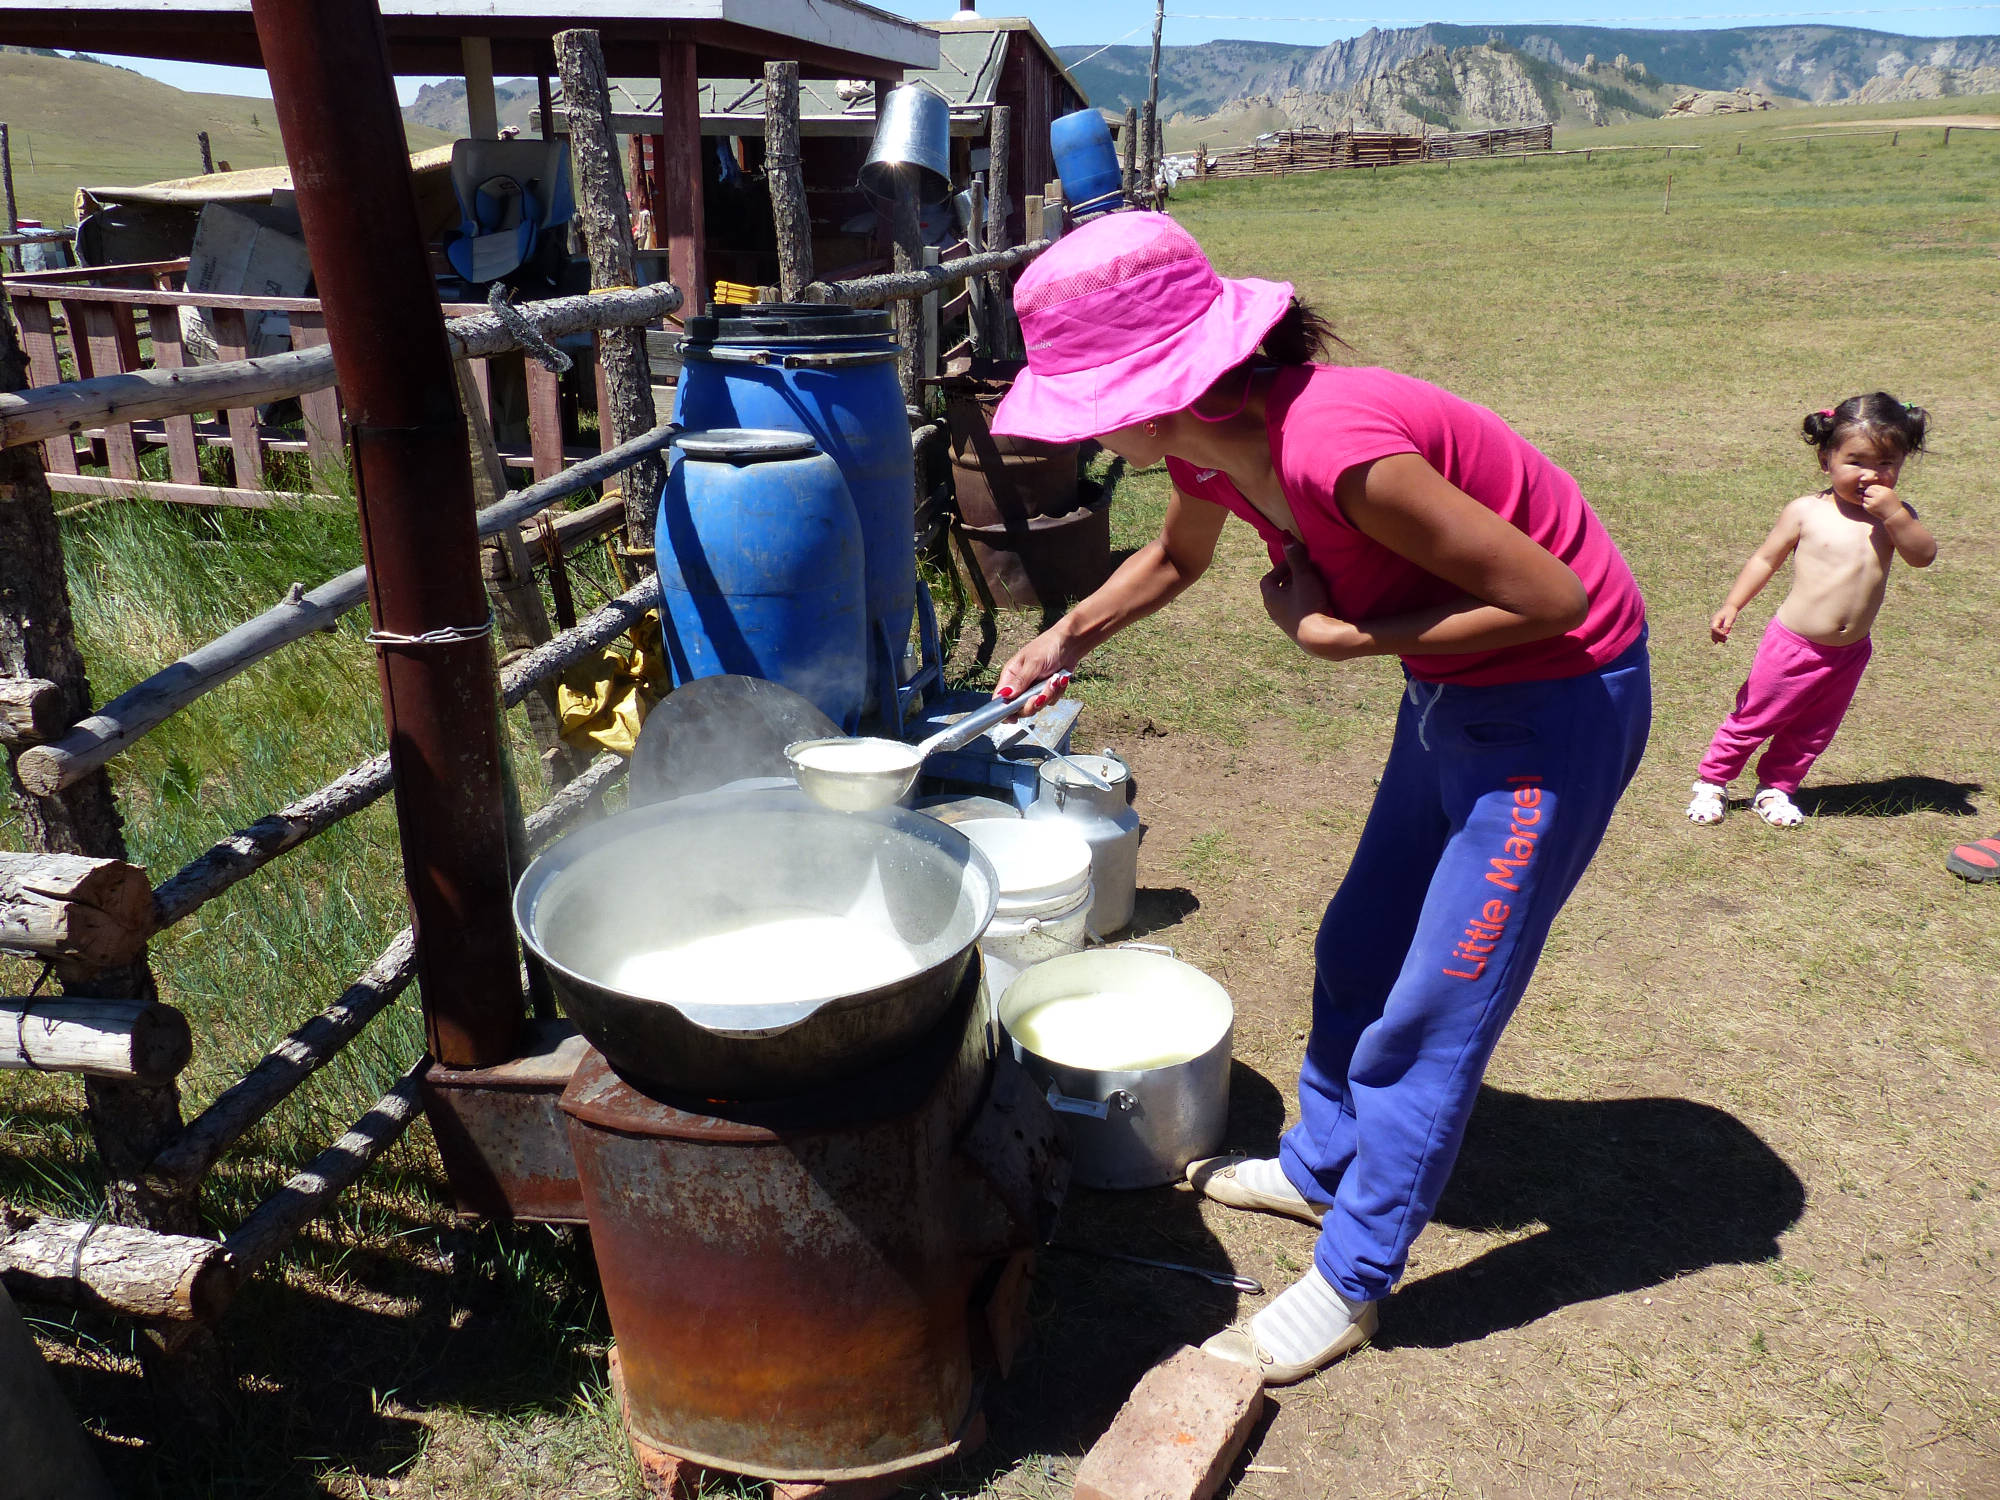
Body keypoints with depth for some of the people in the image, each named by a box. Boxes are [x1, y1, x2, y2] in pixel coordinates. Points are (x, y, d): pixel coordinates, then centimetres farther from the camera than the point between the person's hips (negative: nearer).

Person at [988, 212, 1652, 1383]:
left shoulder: (1336, 449, -35)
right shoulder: (1208, 447, -8)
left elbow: (1554, 596, -27)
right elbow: (1176, 560, 18)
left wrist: (1346, 636, -24)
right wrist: (1064, 641, 14)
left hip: (1564, 694, -8)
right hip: (1455, 690, 8)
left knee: (1434, 1007, -1)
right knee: (1360, 948, 19)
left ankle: (1353, 1282, 17)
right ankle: (1321, 1165, 41)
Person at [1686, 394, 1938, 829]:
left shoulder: (1894, 514, -1)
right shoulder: (1806, 511, -10)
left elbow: (1923, 555, -14)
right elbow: (1766, 559, -3)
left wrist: (1894, 514, -25)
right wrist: (1732, 605, -10)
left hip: (1849, 653, 4)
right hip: (1793, 645, -4)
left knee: (1810, 733, 17)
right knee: (1754, 718, 6)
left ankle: (1775, 788, 34)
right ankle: (1712, 782, 23)